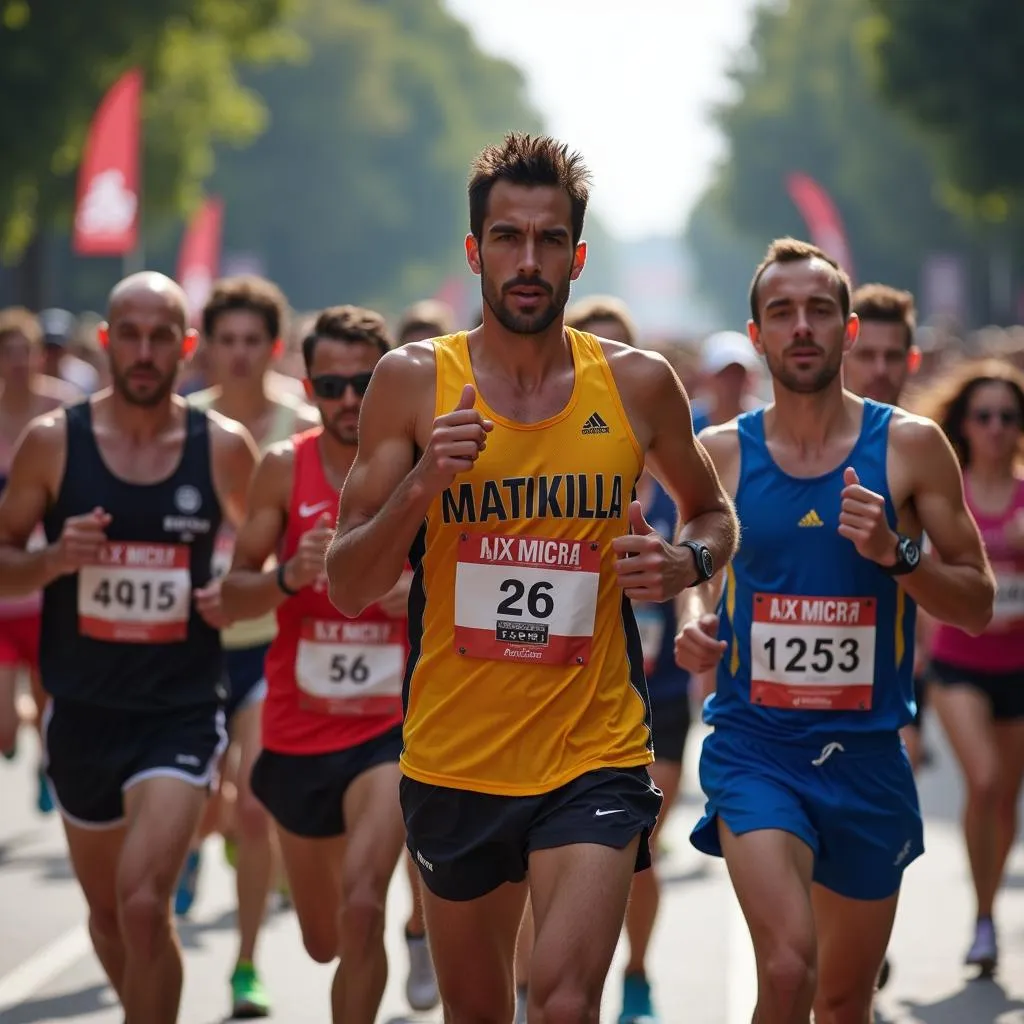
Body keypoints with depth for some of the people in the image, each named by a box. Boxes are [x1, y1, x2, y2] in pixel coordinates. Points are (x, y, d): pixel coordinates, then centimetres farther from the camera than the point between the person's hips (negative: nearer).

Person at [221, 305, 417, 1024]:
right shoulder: (285, 468, -3)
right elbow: (231, 596, -2)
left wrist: (425, 596, -18)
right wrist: (289, 578, -23)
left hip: (393, 729, -2)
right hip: (298, 730, 3)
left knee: (361, 907, -25)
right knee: (324, 940, 18)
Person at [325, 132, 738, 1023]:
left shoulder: (637, 384, 0)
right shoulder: (413, 382, -2)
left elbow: (714, 514, 17)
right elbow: (347, 589, -2)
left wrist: (686, 564, -6)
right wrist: (421, 485, -20)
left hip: (594, 757, -1)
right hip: (453, 759, 1)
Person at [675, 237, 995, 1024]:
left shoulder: (911, 447, -2)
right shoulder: (721, 454, 1)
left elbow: (978, 604, 0)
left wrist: (895, 554, -17)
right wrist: (694, 625, -6)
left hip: (867, 751, 1)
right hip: (755, 744, -1)